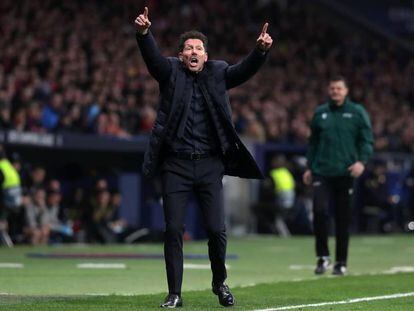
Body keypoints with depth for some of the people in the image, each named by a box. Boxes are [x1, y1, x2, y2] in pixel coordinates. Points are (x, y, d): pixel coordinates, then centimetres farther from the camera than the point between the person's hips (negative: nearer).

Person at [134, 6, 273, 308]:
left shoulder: (217, 74, 10)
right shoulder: (171, 72, 5)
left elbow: (245, 70, -5)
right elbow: (152, 57, -12)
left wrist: (261, 51, -24)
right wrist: (144, 33, -32)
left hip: (210, 164, 1)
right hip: (176, 164, -1)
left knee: (217, 229, -1)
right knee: (174, 230, -2)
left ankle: (220, 283, 24)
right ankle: (175, 293, 7)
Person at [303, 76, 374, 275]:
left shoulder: (357, 113, 4)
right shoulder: (320, 113, 11)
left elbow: (367, 140, 1)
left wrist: (362, 161, -14)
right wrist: (310, 167, 13)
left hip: (345, 174, -1)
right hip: (322, 173, 1)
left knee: (343, 218, 4)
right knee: (320, 211, -16)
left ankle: (341, 262, 14)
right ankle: (322, 256, -2)